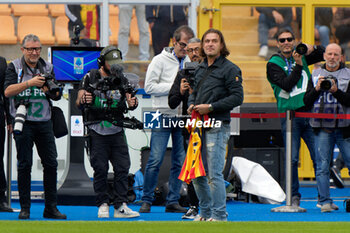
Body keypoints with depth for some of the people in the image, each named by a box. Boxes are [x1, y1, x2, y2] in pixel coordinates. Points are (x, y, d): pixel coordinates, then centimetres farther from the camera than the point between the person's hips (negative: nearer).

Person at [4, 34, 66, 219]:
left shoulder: (48, 68, 10)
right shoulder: (14, 67, 1)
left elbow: (57, 96, 8)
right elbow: (8, 91, -13)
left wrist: (50, 90, -15)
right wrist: (30, 83, -23)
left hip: (44, 122, 3)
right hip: (23, 122, -3)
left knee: (51, 164, 1)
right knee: (24, 165, -2)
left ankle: (51, 207, 6)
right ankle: (24, 208, 4)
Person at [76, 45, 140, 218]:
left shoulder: (121, 80, 10)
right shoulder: (90, 78, 2)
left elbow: (130, 101, 1)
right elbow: (78, 103, -1)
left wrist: (132, 103, -23)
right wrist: (83, 100, -26)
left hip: (116, 131, 3)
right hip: (97, 131, -3)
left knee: (122, 168, -3)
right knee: (100, 170, -2)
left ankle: (120, 206, -1)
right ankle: (103, 205, 6)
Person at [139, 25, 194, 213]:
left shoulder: (191, 63, 11)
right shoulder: (160, 60, -2)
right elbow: (149, 87, -8)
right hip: (163, 116, -5)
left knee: (180, 161, 5)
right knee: (155, 160, -6)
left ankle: (173, 201, 11)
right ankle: (147, 200, 2)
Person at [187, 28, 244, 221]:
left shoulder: (230, 69, -4)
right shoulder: (200, 69, 18)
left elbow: (237, 97, -10)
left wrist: (210, 107, -14)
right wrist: (191, 105, 7)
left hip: (217, 127, -8)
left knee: (214, 174, -10)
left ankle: (219, 215, -5)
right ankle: (205, 211, 21)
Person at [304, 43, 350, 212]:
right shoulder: (316, 75, 12)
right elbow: (307, 101, 7)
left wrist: (336, 91, -20)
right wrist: (317, 89, -10)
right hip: (322, 128, 1)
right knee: (322, 167, -3)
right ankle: (325, 202, 1)